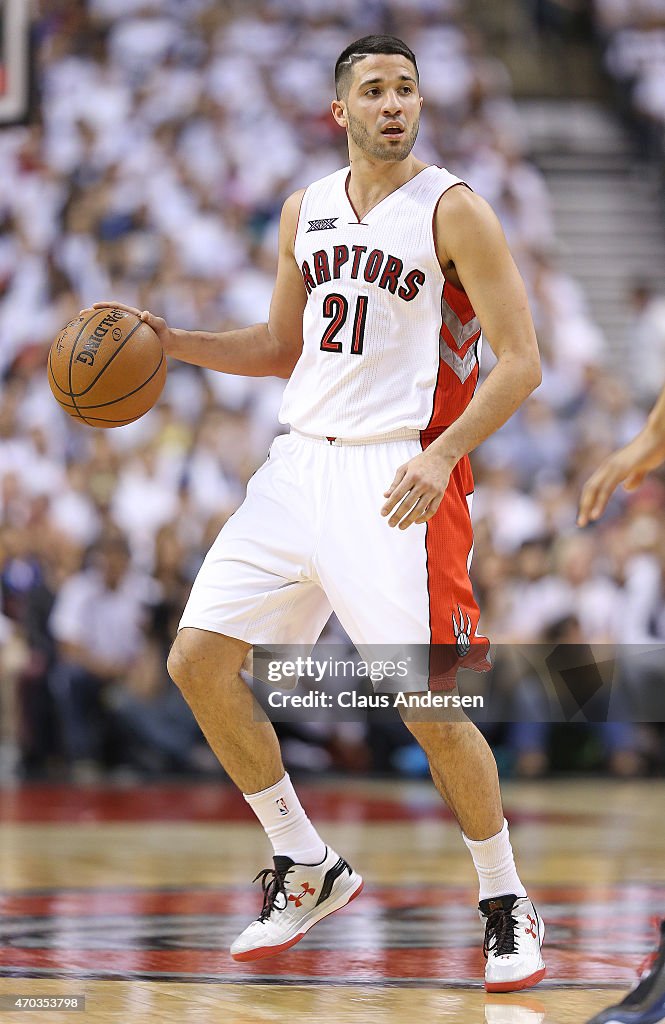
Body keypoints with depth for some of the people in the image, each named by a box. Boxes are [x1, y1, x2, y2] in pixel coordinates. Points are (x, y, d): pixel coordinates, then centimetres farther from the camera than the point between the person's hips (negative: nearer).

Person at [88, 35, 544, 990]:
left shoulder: (453, 210, -6)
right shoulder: (306, 211, 12)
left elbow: (520, 361, -10)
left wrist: (440, 457, -22)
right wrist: (171, 341, 10)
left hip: (399, 475, -6)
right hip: (301, 462, 7)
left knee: (429, 704, -12)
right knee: (198, 659, 1)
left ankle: (507, 904, 9)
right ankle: (308, 867, 16)